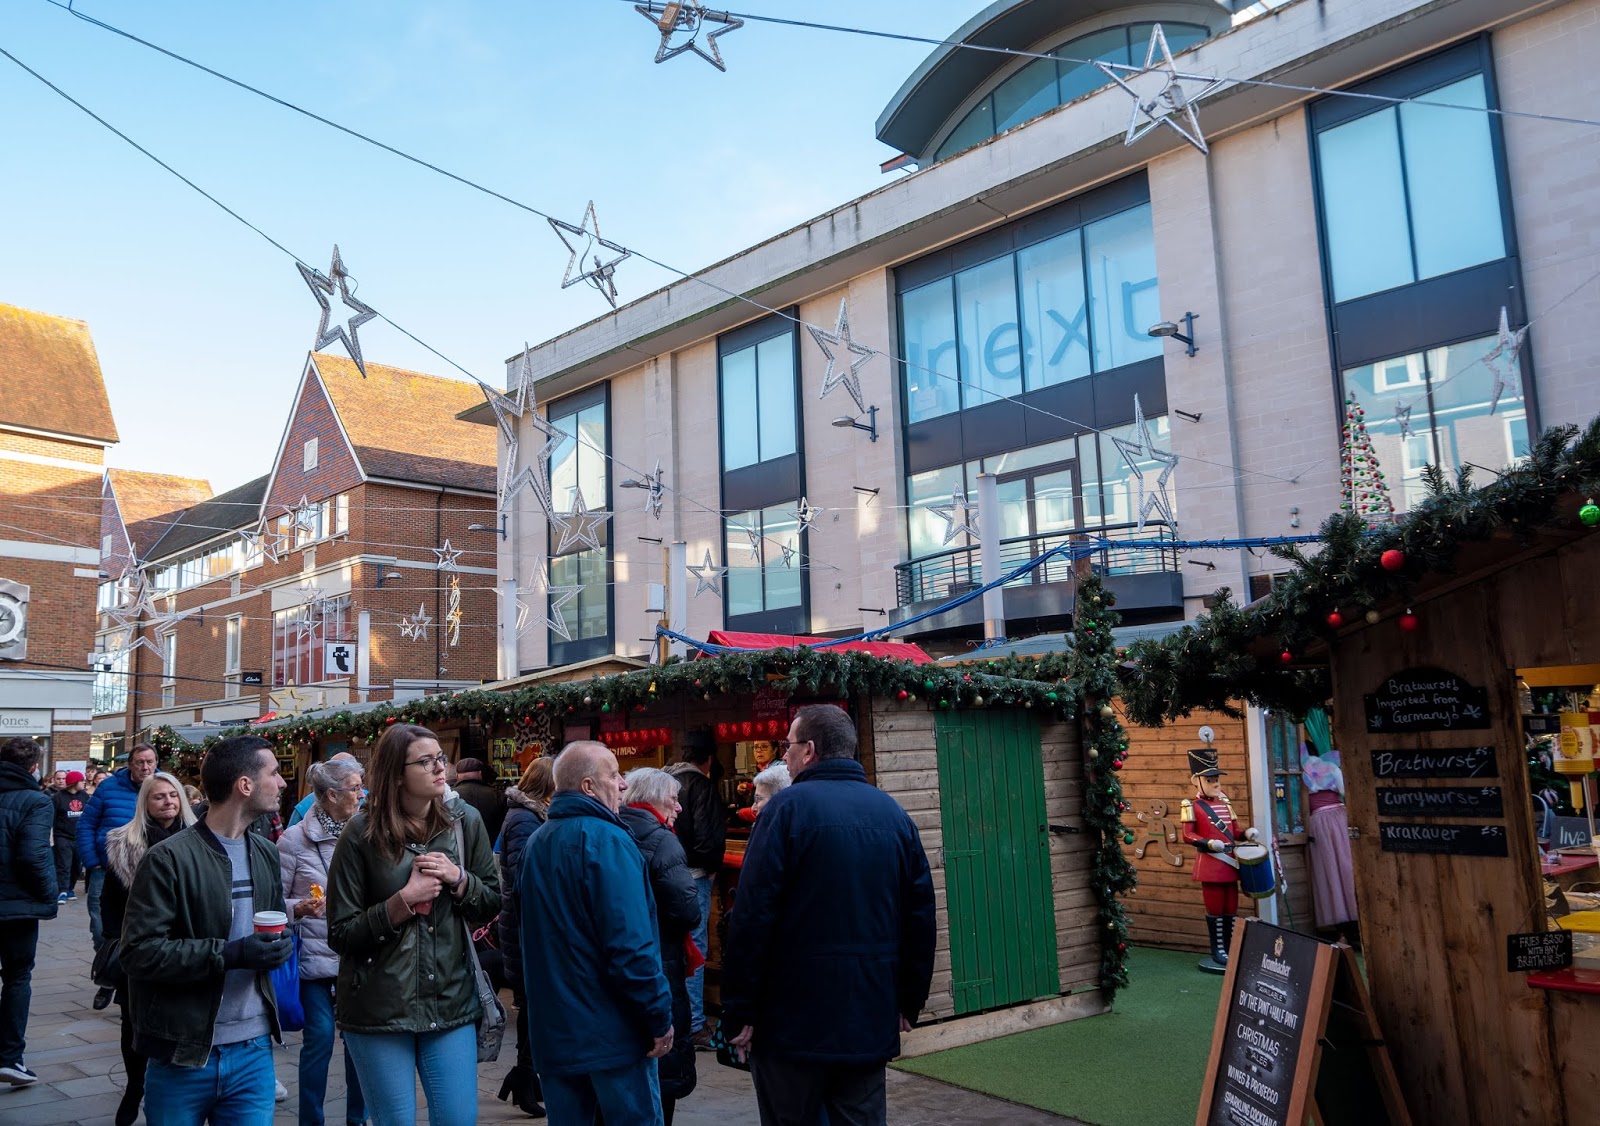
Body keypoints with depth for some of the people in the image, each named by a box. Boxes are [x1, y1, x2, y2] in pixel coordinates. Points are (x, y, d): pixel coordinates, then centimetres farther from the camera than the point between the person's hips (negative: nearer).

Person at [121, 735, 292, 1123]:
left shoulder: (266, 853, 10)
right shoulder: (169, 858, -12)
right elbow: (138, 953, -16)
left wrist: (280, 943, -2)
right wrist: (228, 954, -23)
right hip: (184, 1055, -5)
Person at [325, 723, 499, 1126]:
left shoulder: (466, 821, 0)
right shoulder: (362, 834, -9)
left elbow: (491, 907, 7)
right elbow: (340, 935, -7)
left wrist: (459, 878, -12)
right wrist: (403, 901, -19)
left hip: (452, 1001, 3)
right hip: (379, 1009, -2)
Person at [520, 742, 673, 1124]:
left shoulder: (536, 843, 10)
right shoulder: (606, 840, -17)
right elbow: (631, 945, -22)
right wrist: (660, 1017, -15)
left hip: (554, 1029, 8)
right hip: (611, 1029, -8)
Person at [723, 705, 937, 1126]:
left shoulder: (788, 808, -10)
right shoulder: (893, 813, 7)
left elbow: (752, 917, -14)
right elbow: (920, 917, 9)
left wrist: (739, 1012, -7)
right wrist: (908, 1003, 17)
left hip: (793, 1020, -4)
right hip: (872, 1021, 5)